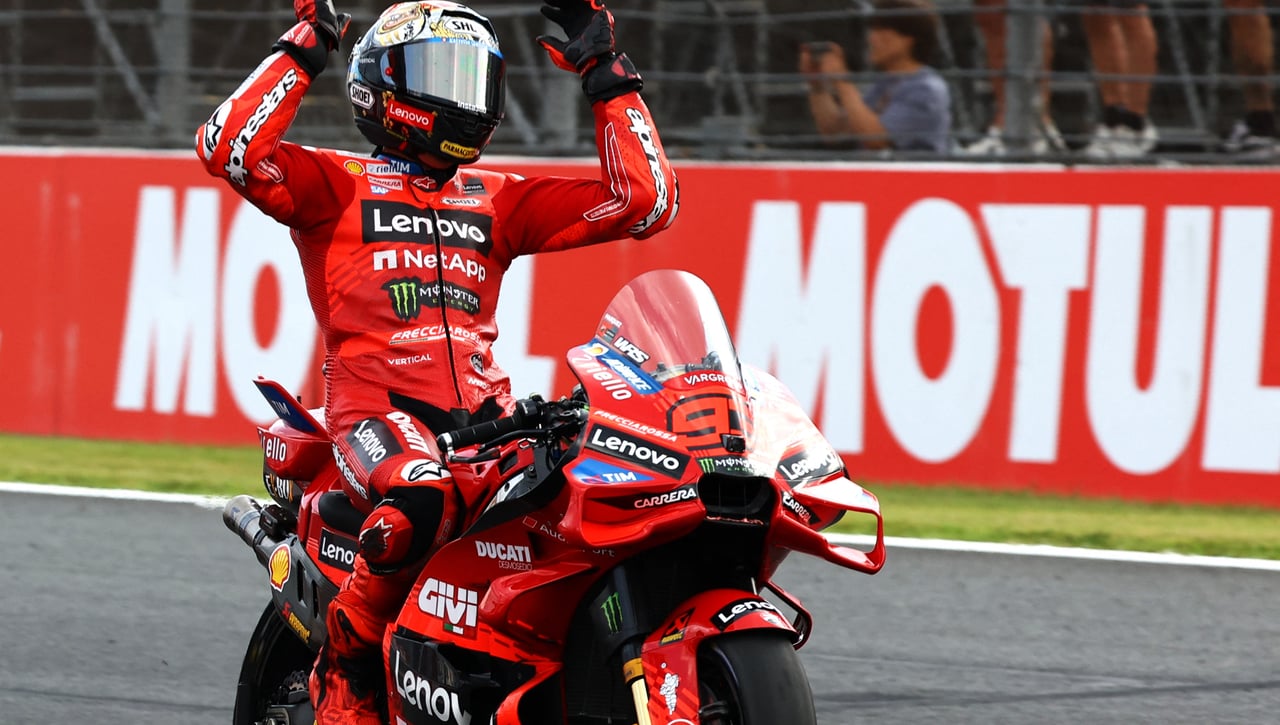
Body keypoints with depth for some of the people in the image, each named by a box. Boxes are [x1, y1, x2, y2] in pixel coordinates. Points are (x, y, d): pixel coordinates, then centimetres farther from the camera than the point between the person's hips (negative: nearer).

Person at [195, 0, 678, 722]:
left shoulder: (500, 200, 23)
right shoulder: (338, 183, 11)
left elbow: (644, 201, 18)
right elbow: (228, 146, -8)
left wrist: (609, 78, 16)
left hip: (483, 410, 5)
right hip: (375, 403, -4)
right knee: (423, 497, -37)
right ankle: (346, 663, -14)